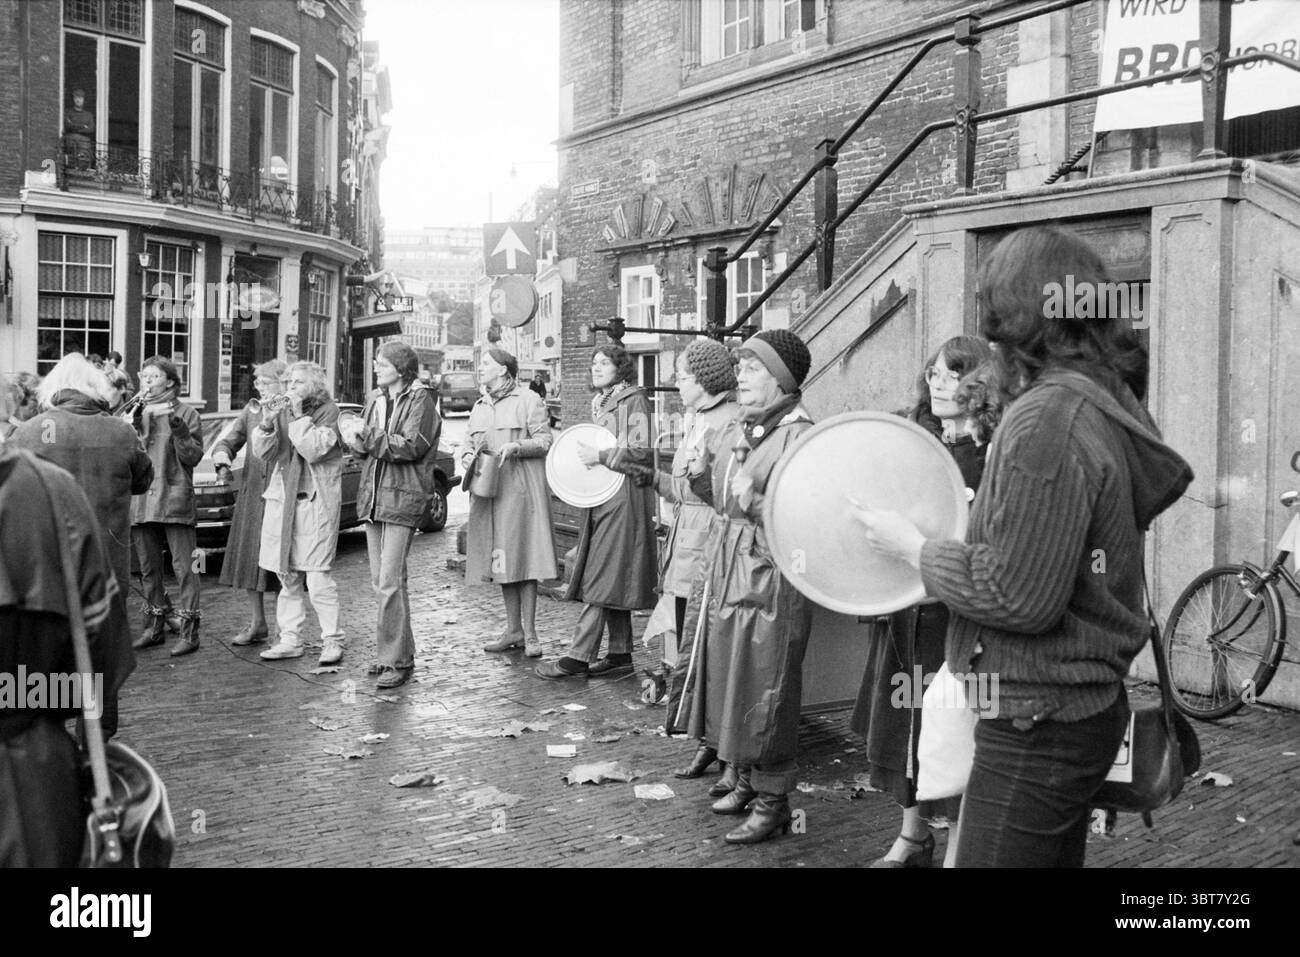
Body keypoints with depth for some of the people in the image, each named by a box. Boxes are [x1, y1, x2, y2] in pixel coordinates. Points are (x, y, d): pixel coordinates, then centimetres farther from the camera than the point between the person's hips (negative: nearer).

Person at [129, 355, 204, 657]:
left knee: (183, 566, -5)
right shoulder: (136, 413, 13)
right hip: (141, 501, 5)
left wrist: (178, 426, -16)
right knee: (149, 567, 13)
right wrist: (137, 420, -11)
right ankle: (155, 626, 24)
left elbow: (193, 457, -5)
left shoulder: (186, 413, 1)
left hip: (174, 499, -5)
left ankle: (189, 630, -1)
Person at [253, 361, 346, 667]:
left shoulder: (328, 411, -2)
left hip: (316, 501, -5)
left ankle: (333, 640, 0)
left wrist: (299, 416, -13)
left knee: (317, 577, -10)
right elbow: (261, 452, 5)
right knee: (287, 575, 9)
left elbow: (314, 449, -15)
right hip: (281, 498, 6)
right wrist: (267, 424, -11)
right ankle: (290, 639, 17)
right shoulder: (283, 412, 13)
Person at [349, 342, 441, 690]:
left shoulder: (420, 399, -4)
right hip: (373, 492, 7)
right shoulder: (376, 400, 17)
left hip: (403, 495, -7)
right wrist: (360, 442, -6)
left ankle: (397, 661, -5)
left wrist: (370, 437, -13)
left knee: (390, 580, -11)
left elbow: (412, 446, -14)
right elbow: (365, 445, 16)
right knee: (379, 580, 9)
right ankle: (396, 651, 20)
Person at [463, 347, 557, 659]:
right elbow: (469, 443, 23)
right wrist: (468, 456, 0)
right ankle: (514, 630, 17)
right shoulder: (479, 407, 19)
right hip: (487, 492, 6)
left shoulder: (528, 400, 0)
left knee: (523, 559, -6)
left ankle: (530, 634, 1)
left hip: (521, 490, -6)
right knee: (501, 561, 8)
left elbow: (545, 441, -4)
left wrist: (515, 447, -20)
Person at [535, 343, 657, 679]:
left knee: (602, 578, -8)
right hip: (601, 496, 9)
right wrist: (583, 454, 10)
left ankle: (579, 657, -7)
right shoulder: (599, 402, 19)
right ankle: (620, 655, 16)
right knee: (613, 583, 10)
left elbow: (642, 449, -16)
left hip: (624, 494, -9)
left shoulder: (633, 400, -7)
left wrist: (600, 456, -15)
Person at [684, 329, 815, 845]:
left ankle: (772, 798, 14)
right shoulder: (734, 431, 12)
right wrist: (701, 476, 2)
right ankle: (746, 779, 31)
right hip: (726, 570, 8)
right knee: (728, 680, 16)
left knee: (764, 690, 0)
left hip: (770, 579, -8)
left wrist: (756, 502, -30)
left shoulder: (800, 436, -14)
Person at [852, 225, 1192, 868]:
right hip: (1086, 704, 10)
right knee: (1055, 853, 20)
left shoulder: (1048, 418, -22)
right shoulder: (1105, 401, 9)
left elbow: (1020, 596, -23)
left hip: (1039, 724, -10)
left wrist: (912, 547, -11)